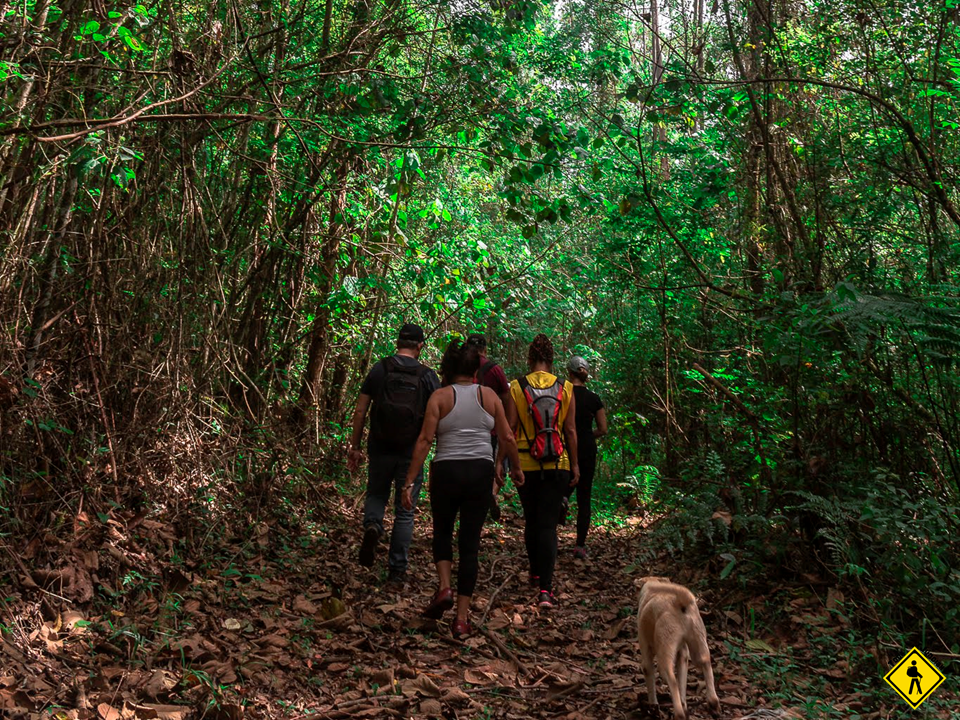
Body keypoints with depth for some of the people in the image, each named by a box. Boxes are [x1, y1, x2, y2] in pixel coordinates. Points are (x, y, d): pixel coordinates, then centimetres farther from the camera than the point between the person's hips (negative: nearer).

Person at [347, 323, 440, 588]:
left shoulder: (379, 370, -1)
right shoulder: (428, 376, -3)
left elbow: (360, 411, -1)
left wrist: (355, 447, 7)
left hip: (380, 449, 1)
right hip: (412, 453, -1)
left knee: (376, 495, 24)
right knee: (405, 513, 8)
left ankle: (372, 526, -7)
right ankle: (397, 572, 10)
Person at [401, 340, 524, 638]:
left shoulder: (440, 396, -1)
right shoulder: (489, 395, 4)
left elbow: (425, 440, -8)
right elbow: (507, 438, 4)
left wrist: (410, 482, -6)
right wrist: (517, 468, 20)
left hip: (446, 471, -1)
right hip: (481, 472, 1)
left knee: (442, 531, 23)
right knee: (470, 541, 7)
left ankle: (444, 587, 1)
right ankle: (462, 618, 7)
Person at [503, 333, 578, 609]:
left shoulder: (516, 387, -2)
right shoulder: (565, 388, 0)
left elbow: (510, 428, -3)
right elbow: (570, 430, 2)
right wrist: (574, 464, 10)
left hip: (526, 464, 0)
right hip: (557, 465, 0)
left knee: (531, 521, 19)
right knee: (548, 524, -1)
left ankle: (536, 573, 35)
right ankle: (545, 588, -11)